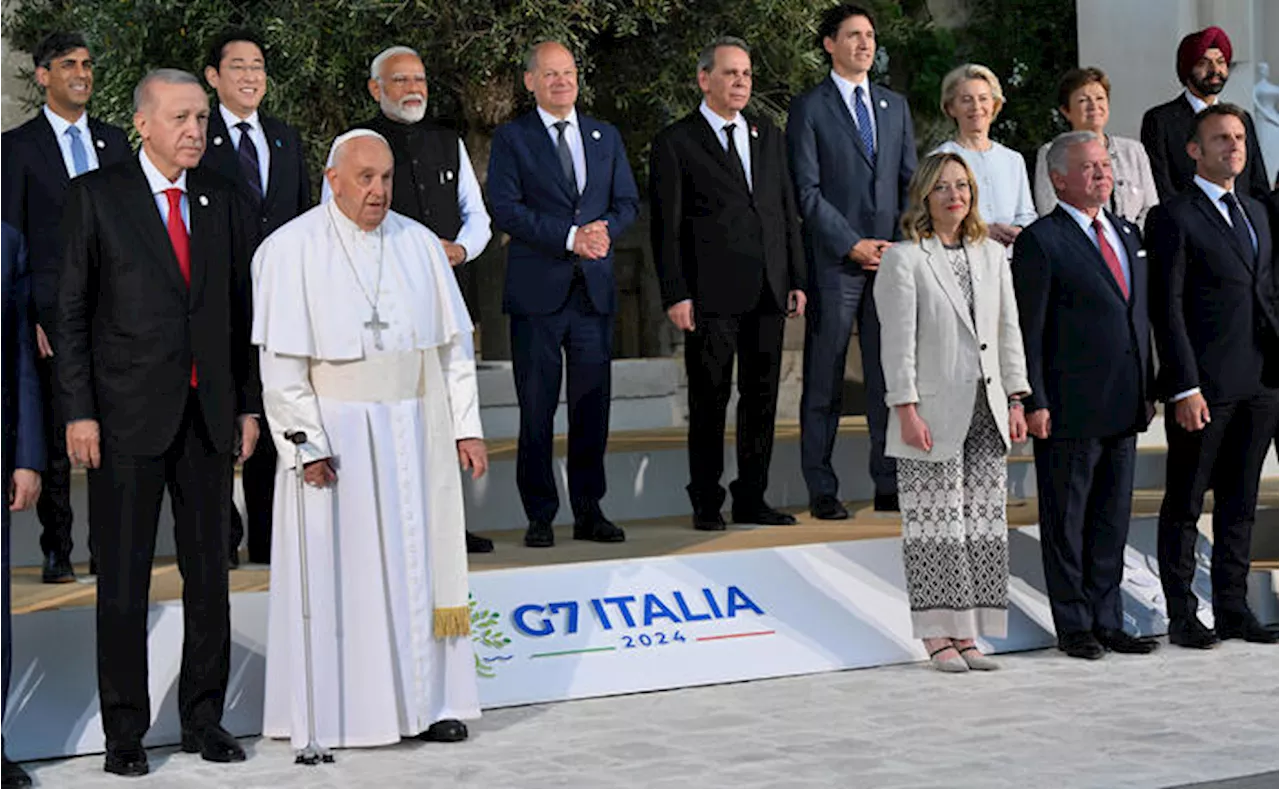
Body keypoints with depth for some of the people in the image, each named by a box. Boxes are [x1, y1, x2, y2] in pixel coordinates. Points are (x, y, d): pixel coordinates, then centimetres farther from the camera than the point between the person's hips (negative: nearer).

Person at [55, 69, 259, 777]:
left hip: (208, 416, 4)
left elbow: (242, 310, 12)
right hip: (128, 418, -4)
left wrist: (248, 405, 7)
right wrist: (78, 411, -9)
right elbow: (71, 311, -3)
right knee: (123, 580, 3)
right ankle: (125, 731, 12)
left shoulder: (224, 200, 9)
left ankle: (204, 718, 21)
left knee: (209, 573, 9)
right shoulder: (96, 196, -2)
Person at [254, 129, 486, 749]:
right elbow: (281, 361, -9)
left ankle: (427, 699, 17)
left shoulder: (420, 245, 7)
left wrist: (466, 428, 3)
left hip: (413, 432, 4)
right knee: (338, 573, -1)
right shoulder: (290, 250, -6)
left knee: (419, 563, 8)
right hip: (334, 430, -4)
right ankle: (330, 712, 8)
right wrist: (307, 442, -16)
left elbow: (454, 344, 9)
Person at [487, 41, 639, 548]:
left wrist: (603, 230, -10)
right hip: (536, 291, -4)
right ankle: (540, 516, 6)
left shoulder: (606, 137, 16)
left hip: (595, 290, 4)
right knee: (536, 408, 0)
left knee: (592, 405, 5)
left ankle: (589, 511, 13)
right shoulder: (511, 139, 2)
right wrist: (571, 236, -16)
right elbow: (505, 209, -9)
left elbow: (627, 202, 13)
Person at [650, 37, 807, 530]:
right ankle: (707, 504, 8)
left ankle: (751, 499, 15)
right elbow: (666, 226, -4)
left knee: (762, 397, 7)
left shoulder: (769, 136, 16)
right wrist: (676, 295, -10)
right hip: (711, 294, -5)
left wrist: (797, 280, 11)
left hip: (768, 292, 5)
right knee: (710, 400, 0)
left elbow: (788, 212, 17)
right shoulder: (675, 142, 0)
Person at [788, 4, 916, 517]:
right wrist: (852, 245, -11)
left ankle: (889, 485, 10)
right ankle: (822, 490, 4)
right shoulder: (809, 108, 1)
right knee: (824, 381, -1)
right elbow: (806, 191, -5)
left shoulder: (895, 106, 17)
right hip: (833, 262, -4)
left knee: (889, 375, 5)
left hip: (891, 258, 4)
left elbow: (909, 182, 15)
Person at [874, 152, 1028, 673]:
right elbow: (898, 341, -8)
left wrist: (1015, 401, 8)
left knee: (984, 522, 5)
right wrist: (906, 410, -14)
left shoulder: (992, 255, 14)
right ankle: (938, 636, 3)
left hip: (986, 411, 6)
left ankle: (967, 635, 11)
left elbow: (1008, 332, 14)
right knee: (936, 525, -3)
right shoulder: (904, 259, -3)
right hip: (935, 414, -6)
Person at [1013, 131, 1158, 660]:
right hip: (1070, 408, -7)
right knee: (1066, 522, 3)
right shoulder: (1040, 241, -7)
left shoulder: (1128, 234, 15)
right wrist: (1034, 403, -14)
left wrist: (1149, 389, 14)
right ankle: (1074, 627, 11)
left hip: (1123, 408, 7)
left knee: (1113, 518, 12)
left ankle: (1107, 621, 21)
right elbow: (1028, 331, -10)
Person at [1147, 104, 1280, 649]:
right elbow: (1167, 308, -11)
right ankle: (1181, 617, 9)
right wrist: (1184, 388, -16)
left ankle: (1233, 608, 20)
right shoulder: (1174, 216, -6)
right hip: (1204, 387, -7)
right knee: (1184, 504, 2)